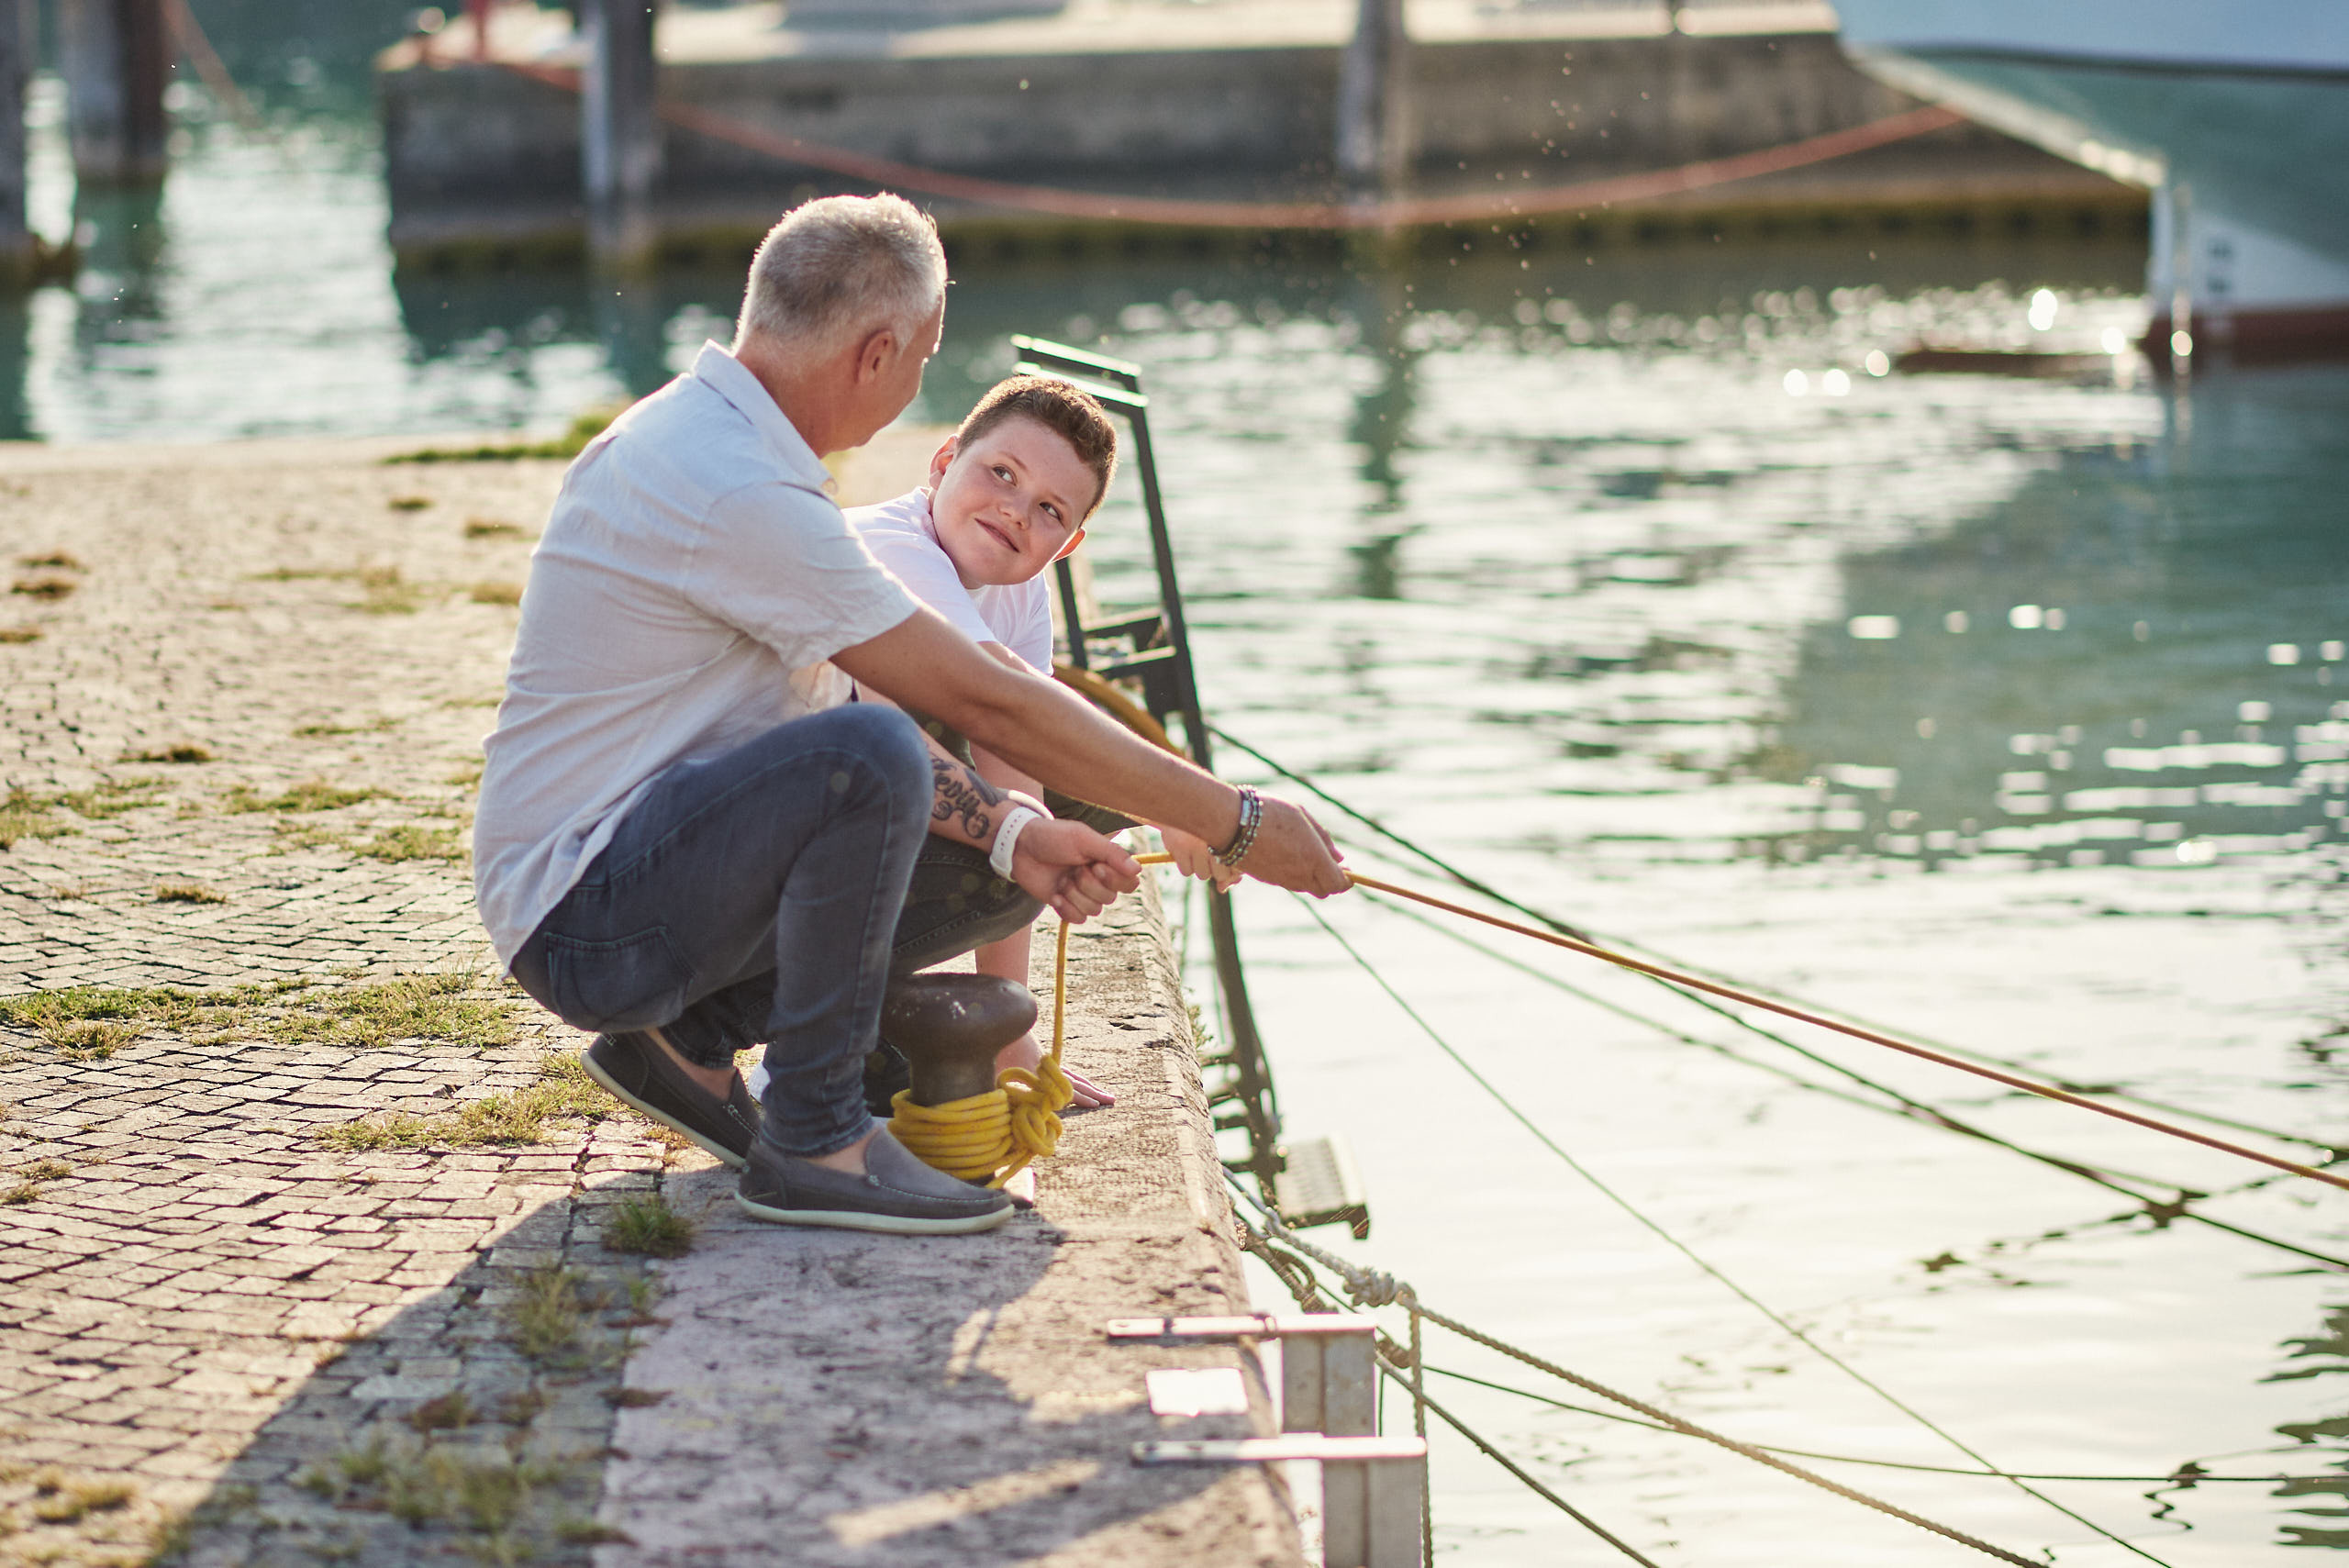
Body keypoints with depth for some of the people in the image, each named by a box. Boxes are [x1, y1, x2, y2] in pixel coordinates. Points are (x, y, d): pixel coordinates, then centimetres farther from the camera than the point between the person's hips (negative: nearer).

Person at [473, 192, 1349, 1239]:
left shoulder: (701, 435, 9)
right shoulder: (739, 494, -23)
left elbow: (832, 697, 11)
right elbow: (984, 701, -21)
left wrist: (1011, 833, -3)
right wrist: (1232, 824, -14)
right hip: (585, 924, -10)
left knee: (998, 870, 8)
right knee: (866, 758, -32)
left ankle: (689, 1035, 9)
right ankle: (814, 1141, -20)